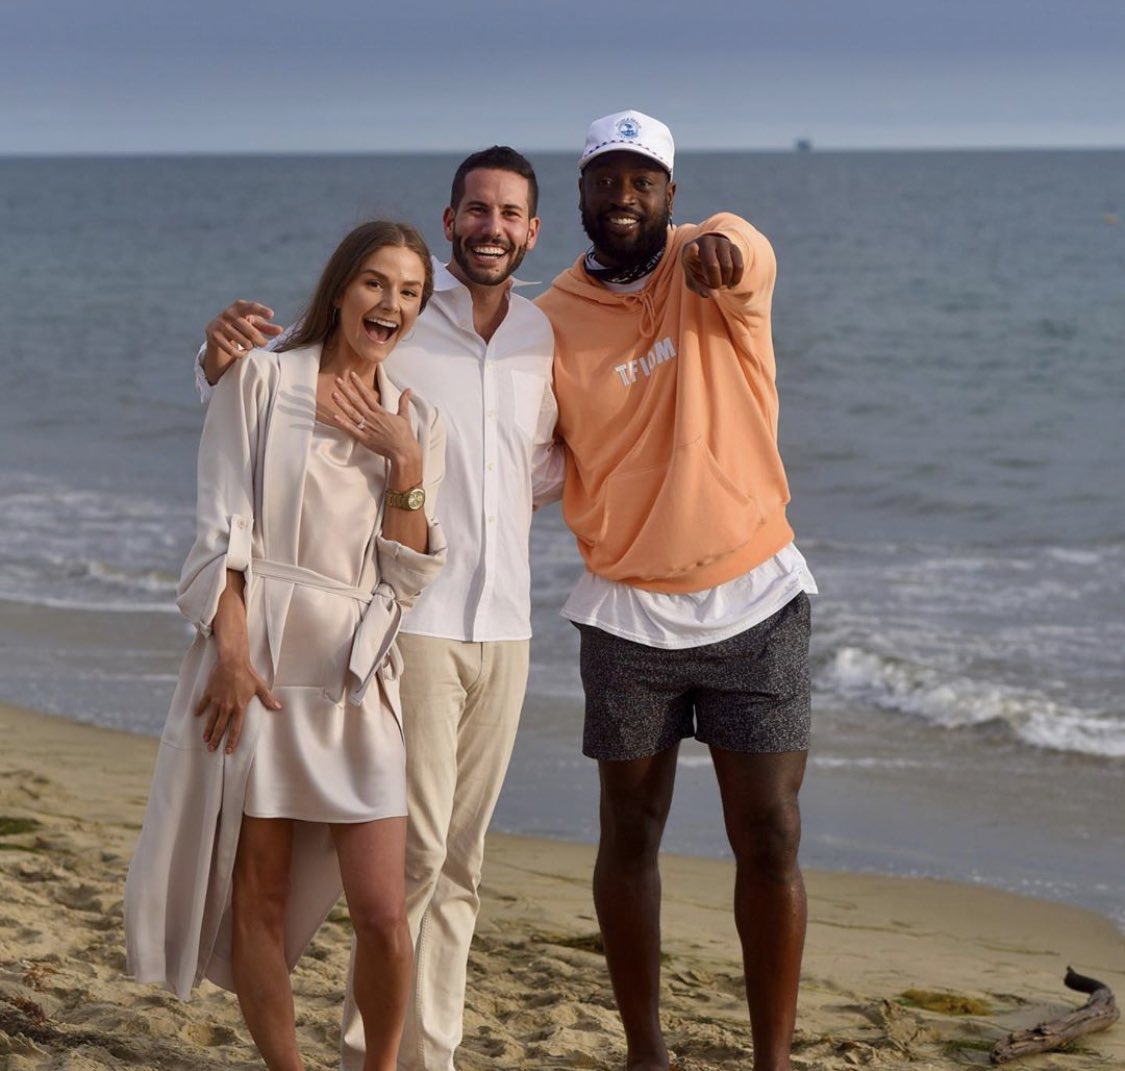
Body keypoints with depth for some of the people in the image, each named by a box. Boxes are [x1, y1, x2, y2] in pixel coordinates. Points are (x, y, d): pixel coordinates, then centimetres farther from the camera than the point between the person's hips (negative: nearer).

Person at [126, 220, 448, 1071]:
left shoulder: (416, 423, 11)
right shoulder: (263, 381, 2)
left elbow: (407, 579, 5)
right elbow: (221, 531, -5)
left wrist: (405, 468, -7)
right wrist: (233, 654, -14)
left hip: (354, 681, 2)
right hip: (256, 660, -2)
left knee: (383, 914, -4)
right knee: (258, 899, 2)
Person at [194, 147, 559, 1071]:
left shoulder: (545, 340, 9)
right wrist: (222, 361, -26)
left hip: (504, 628, 5)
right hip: (414, 620, -5)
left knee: (461, 856, 9)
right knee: (415, 842, -7)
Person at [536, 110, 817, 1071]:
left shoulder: (714, 258, -4)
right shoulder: (554, 319, 1)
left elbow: (744, 254, -31)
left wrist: (720, 254, -54)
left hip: (755, 603, -2)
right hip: (628, 616, 2)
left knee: (770, 840, -1)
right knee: (631, 836, 9)